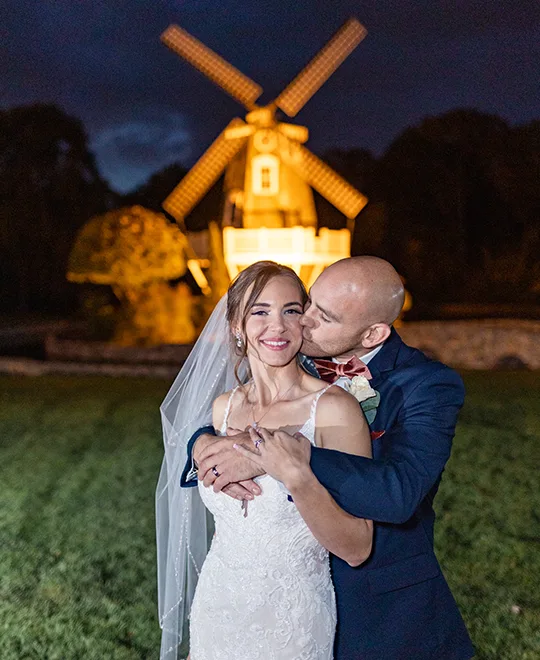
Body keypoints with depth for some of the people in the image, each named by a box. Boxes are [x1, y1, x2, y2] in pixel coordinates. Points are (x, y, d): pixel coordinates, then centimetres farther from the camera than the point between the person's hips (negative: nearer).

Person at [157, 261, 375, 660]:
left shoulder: (335, 409, -18)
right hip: (217, 608, 5)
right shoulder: (223, 408, -1)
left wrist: (297, 477, -31)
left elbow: (357, 549, -21)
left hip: (293, 621, -5)